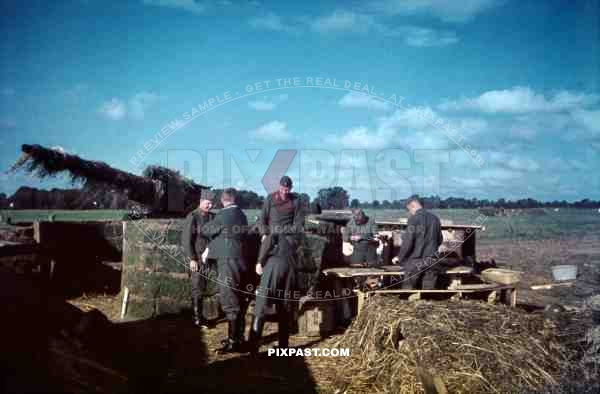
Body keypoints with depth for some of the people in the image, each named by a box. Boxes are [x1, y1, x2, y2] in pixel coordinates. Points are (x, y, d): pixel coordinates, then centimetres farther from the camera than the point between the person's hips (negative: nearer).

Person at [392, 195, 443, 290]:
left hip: (416, 261, -5)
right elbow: (440, 240, 16)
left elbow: (408, 241, -15)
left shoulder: (414, 219, -12)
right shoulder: (435, 218, 6)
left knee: (407, 291, 7)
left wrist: (399, 257, -3)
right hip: (432, 261, 5)